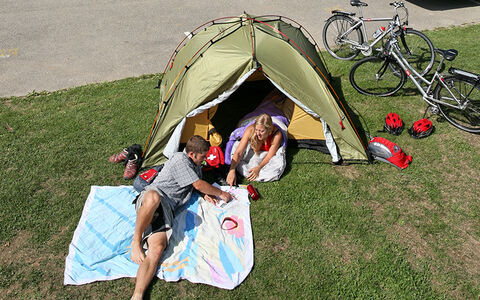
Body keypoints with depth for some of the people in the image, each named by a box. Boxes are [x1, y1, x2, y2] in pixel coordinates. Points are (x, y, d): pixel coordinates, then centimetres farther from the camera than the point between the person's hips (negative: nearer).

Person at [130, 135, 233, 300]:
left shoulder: (195, 165, 26)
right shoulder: (180, 159, -3)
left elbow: (197, 185, 43)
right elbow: (198, 184, -4)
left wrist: (205, 193, 21)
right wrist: (221, 193, 9)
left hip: (165, 209, 6)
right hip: (153, 195, -6)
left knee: (157, 248, -23)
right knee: (154, 198, -46)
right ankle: (136, 241, -25)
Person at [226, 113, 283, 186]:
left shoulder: (277, 135, -38)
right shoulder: (250, 130, -35)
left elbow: (269, 157, -28)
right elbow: (238, 153, -36)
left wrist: (258, 168, -46)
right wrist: (232, 171, -48)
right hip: (252, 150, 1)